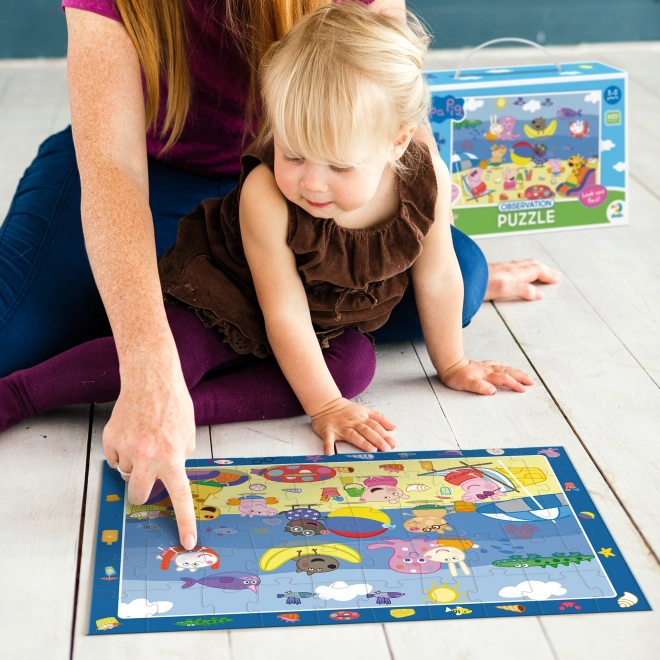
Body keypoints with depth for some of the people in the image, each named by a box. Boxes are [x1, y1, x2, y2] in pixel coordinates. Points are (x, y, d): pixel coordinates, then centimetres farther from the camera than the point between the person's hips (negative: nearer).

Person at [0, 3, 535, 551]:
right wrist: (325, 407, -23)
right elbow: (285, 315, -26)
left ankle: (174, 407, -29)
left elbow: (436, 278, -8)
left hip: (333, 324, 4)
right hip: (233, 304, -4)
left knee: (355, 366, -26)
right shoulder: (265, 195, -34)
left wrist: (451, 365, 3)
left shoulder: (427, 181, -26)